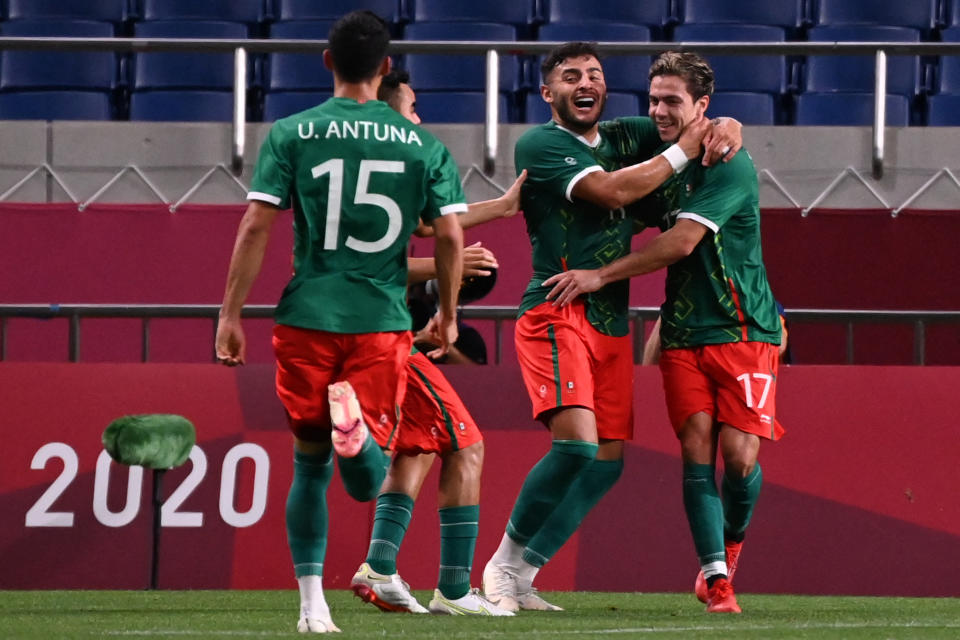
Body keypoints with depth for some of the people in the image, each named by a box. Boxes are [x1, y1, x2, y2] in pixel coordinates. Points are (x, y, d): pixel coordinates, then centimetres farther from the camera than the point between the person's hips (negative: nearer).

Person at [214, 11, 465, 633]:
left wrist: (231, 313, 1)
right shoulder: (424, 146, 3)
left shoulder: (291, 134, 1)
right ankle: (357, 425, -34)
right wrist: (448, 315, 17)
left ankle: (313, 604, 9)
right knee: (367, 481, 1)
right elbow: (450, 236, 2)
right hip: (383, 323, 0)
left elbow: (256, 227, -5)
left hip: (307, 320, 0)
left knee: (311, 463, 14)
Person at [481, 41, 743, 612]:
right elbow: (612, 191, -18)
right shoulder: (539, 145, -6)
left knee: (608, 460, 2)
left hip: (613, 323, 7)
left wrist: (726, 130, -4)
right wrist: (683, 152, -12)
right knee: (577, 444, -22)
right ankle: (505, 563, -6)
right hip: (557, 314, -7)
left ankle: (521, 575, 9)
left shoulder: (625, 137, 15)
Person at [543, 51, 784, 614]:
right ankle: (717, 577, -7)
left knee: (740, 456, -11)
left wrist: (601, 275, -16)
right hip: (683, 333, 5)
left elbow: (682, 242, -20)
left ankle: (732, 542, 17)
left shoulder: (729, 165, -13)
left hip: (743, 330, -5)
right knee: (697, 450, -8)